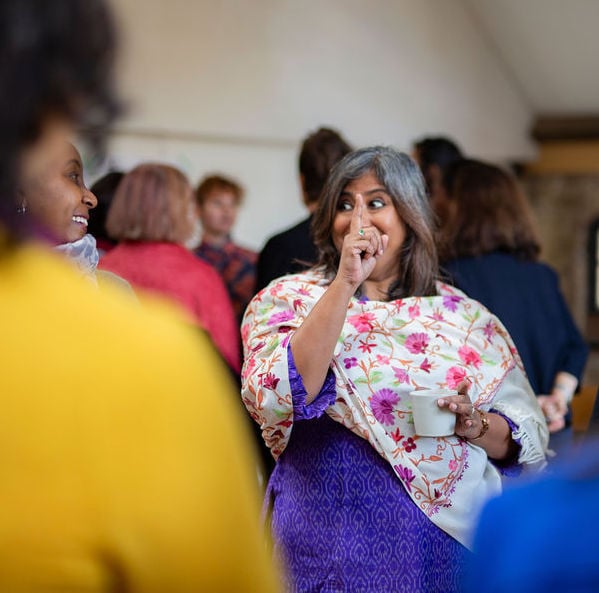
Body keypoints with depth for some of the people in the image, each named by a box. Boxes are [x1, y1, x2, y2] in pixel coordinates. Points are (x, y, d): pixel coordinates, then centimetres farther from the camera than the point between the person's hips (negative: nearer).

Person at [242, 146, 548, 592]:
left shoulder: (464, 317, 3)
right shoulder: (289, 299, -2)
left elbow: (529, 438, 6)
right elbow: (276, 402, -20)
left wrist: (475, 424, -15)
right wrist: (346, 284, -20)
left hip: (450, 535, 2)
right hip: (332, 538, -2)